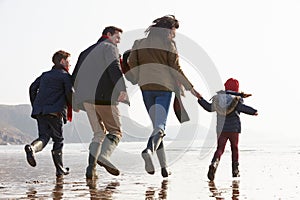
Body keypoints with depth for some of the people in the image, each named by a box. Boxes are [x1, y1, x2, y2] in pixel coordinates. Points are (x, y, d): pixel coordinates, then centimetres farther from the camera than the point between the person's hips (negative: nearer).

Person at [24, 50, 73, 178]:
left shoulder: (45, 75, 22)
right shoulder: (65, 76, 2)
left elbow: (33, 88, 16)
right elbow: (70, 92, -9)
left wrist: (35, 106, 19)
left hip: (40, 111, 5)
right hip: (55, 112, -5)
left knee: (44, 137, 4)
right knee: (58, 140, 6)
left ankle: (32, 147, -30)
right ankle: (60, 170, 8)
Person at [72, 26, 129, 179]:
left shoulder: (86, 52, 28)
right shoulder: (109, 47, 5)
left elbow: (74, 77, 24)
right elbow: (114, 67, -15)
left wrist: (82, 94, 32)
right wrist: (121, 88, -27)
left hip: (87, 99, 7)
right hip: (104, 96, -7)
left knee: (99, 133, 12)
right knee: (115, 131, -2)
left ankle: (91, 167, -2)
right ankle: (104, 156, -27)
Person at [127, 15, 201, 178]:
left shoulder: (140, 42, 11)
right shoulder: (168, 43, -2)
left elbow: (131, 62, 4)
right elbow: (176, 68, -6)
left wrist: (138, 81, 15)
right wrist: (190, 88, 0)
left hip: (146, 87, 4)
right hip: (164, 88, -4)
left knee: (156, 124, 14)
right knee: (160, 124, -9)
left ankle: (164, 166, 9)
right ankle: (149, 149, -40)